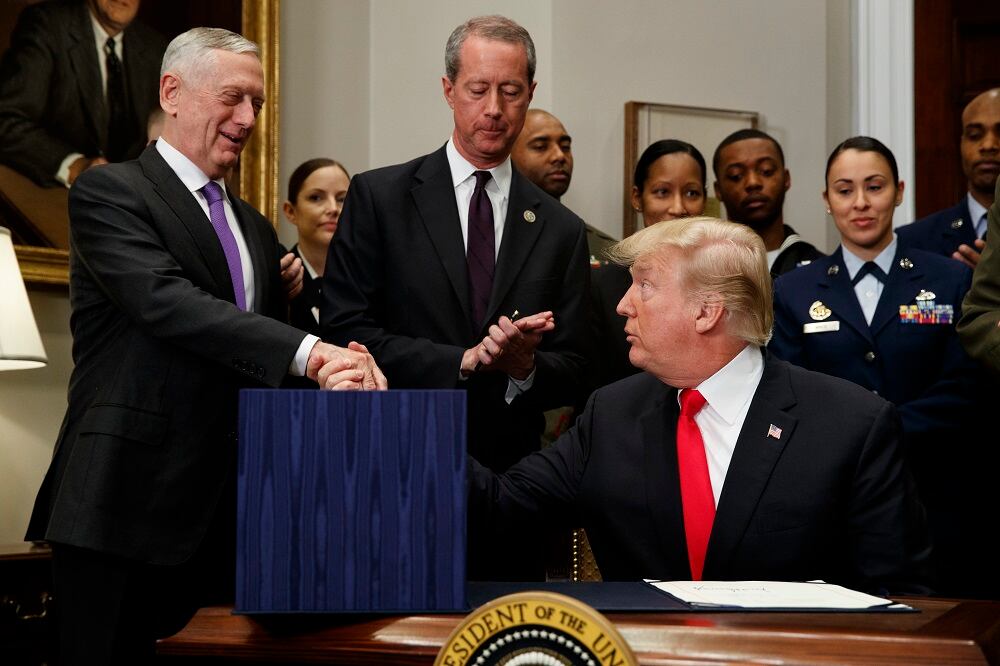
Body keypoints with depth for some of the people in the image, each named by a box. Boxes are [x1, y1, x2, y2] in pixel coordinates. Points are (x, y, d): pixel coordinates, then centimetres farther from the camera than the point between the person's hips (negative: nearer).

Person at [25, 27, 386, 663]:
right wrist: (310, 352, -28)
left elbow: (275, 363, 20)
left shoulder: (257, 229, 22)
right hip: (125, 510, -6)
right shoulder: (109, 192, -2)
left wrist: (336, 364, -5)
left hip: (226, 516, 7)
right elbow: (167, 301, -18)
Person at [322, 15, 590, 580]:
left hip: (509, 490, 2)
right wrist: (464, 361, -15)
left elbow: (572, 374, 8)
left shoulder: (561, 231, 8)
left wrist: (525, 366, -15)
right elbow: (343, 330, -8)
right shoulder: (379, 197, 1)